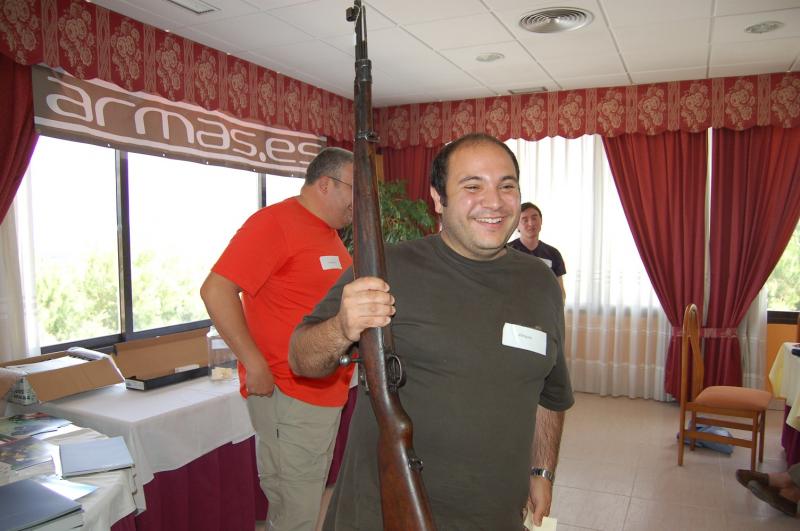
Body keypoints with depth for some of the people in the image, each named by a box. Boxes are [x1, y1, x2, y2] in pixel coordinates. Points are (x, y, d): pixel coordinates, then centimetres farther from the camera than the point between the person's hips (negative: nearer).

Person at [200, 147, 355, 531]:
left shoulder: (330, 233, 14)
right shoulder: (275, 222, -15)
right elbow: (216, 290, -22)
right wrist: (254, 364, -22)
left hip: (327, 392, 9)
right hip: (287, 394, -9)